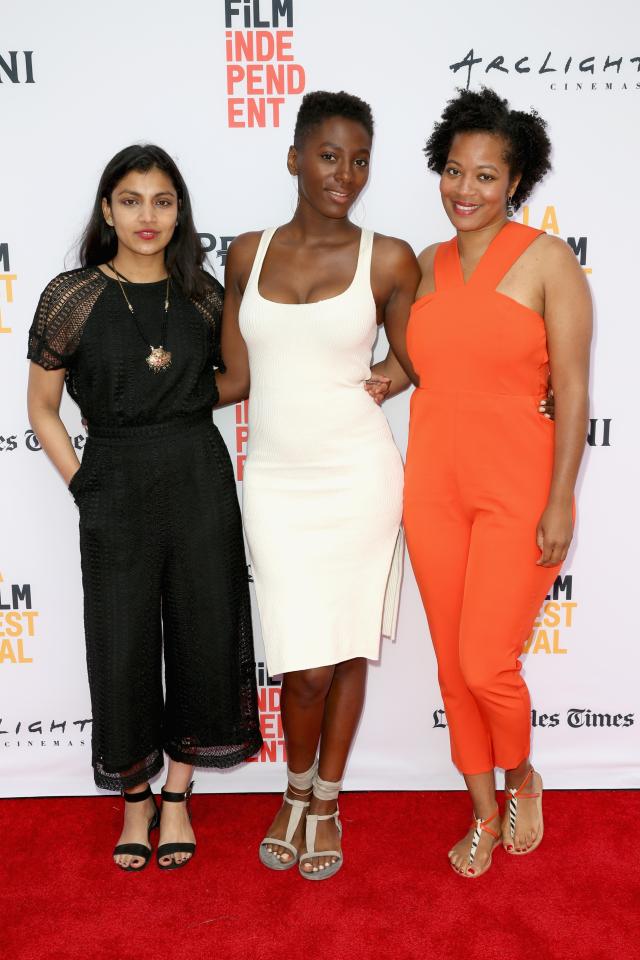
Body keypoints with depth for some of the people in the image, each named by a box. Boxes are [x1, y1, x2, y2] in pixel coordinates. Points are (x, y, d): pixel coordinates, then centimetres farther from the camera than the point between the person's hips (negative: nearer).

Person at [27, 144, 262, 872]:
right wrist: (85, 485, -4)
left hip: (200, 480, 2)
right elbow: (42, 409, 3)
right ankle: (136, 802, 29)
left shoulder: (203, 294, 3)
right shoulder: (72, 296, -4)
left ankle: (177, 798, 29)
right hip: (115, 489, -2)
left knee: (201, 636, 8)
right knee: (123, 647, 6)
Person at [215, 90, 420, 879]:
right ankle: (297, 790, 31)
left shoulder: (388, 260, -2)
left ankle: (325, 803, 32)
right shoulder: (248, 254, 5)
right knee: (305, 664, -1)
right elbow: (235, 379, 6)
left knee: (347, 650, 8)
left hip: (358, 478, -1)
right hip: (277, 483, 1)